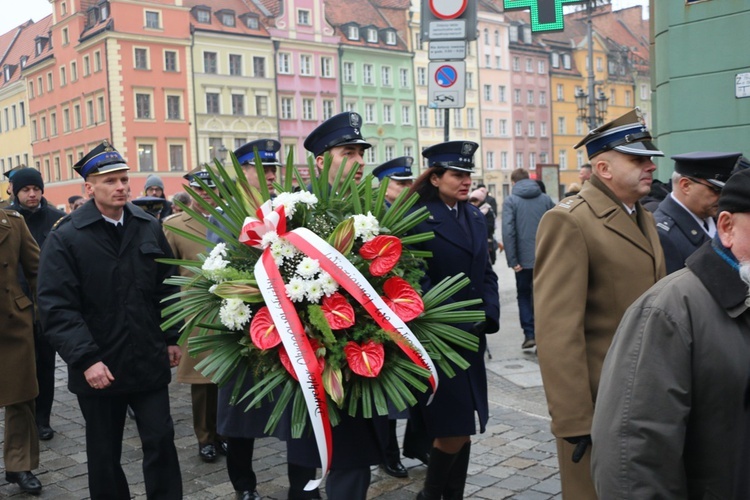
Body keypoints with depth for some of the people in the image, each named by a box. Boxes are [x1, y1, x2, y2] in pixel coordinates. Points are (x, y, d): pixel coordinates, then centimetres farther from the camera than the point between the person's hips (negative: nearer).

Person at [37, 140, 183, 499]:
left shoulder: (149, 228, 3)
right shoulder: (65, 237, -8)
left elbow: (167, 288, 11)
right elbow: (56, 307, -13)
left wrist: (172, 338, 8)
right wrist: (85, 359, -19)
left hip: (149, 362, 2)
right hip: (98, 368, -2)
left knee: (161, 442, 6)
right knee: (104, 455, 13)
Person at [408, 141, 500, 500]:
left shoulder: (475, 217, 10)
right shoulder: (417, 219, -10)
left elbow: (486, 273, 11)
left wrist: (488, 315, -4)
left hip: (471, 336, 7)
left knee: (465, 426, 13)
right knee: (454, 429, -3)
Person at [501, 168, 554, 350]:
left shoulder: (510, 201, -4)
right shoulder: (546, 199, 4)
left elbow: (508, 232, -13)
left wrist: (512, 260, -11)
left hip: (524, 259, -2)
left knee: (523, 295, 12)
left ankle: (530, 334, 3)